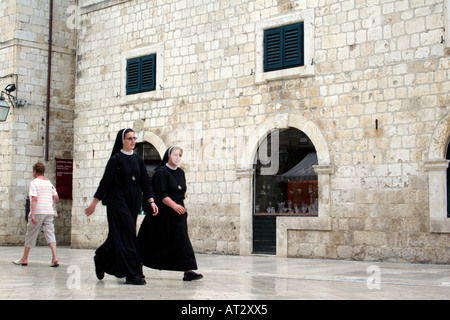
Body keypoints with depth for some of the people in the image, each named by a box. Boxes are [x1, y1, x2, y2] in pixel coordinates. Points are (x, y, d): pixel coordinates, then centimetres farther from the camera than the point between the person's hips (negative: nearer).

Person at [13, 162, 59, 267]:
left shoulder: (34, 182, -5)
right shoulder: (49, 182, 14)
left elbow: (34, 199, -14)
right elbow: (56, 198, 10)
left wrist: (32, 214, -18)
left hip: (38, 212, -5)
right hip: (49, 211, 5)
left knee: (30, 235, 6)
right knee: (50, 233, 0)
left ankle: (24, 259, 17)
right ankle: (54, 257, -16)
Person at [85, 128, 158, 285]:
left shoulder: (138, 160, 10)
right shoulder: (116, 159, -6)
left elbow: (145, 183, 10)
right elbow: (105, 182, -6)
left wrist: (151, 201, -1)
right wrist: (94, 203, -5)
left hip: (133, 204, 6)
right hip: (118, 202, -6)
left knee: (120, 235, 13)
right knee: (128, 235, -10)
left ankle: (101, 258, 36)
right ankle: (132, 274, -8)